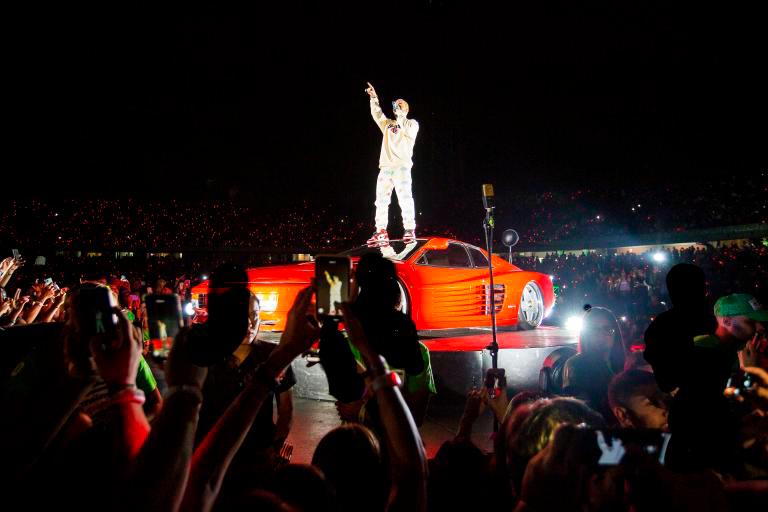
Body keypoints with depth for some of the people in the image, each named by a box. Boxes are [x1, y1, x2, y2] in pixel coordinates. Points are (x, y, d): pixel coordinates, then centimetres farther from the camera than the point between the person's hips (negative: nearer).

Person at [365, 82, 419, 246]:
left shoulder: (412, 123, 14)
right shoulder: (388, 123, 26)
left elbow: (410, 132, -7)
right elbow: (376, 114, 12)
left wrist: (400, 117, -9)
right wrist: (374, 98, 0)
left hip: (402, 166, -5)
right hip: (385, 166, 5)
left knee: (405, 197, -15)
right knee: (381, 199, -2)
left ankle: (409, 231, -16)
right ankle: (381, 233, -3)